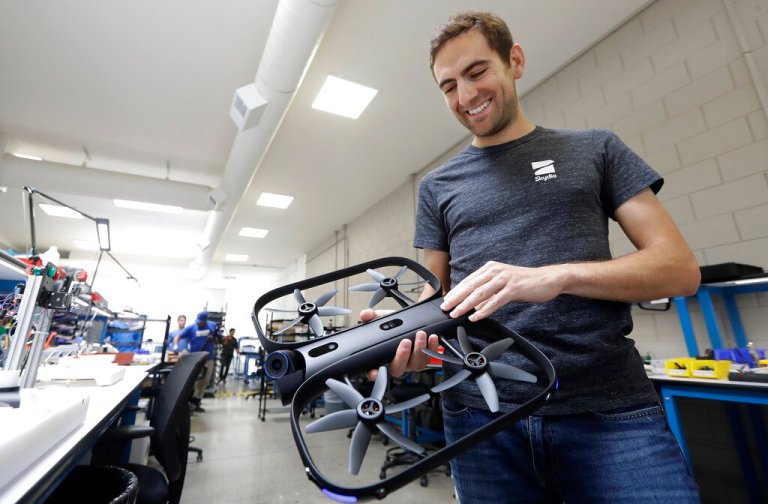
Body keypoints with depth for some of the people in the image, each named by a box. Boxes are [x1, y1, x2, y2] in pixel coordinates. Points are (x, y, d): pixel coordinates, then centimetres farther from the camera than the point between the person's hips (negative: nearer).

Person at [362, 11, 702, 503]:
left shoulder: (594, 149, 8)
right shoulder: (438, 185, 11)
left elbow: (680, 268, 0)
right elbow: (436, 295, 10)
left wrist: (556, 276, -18)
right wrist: (402, 332, -13)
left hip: (609, 409, 0)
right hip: (481, 414, 2)